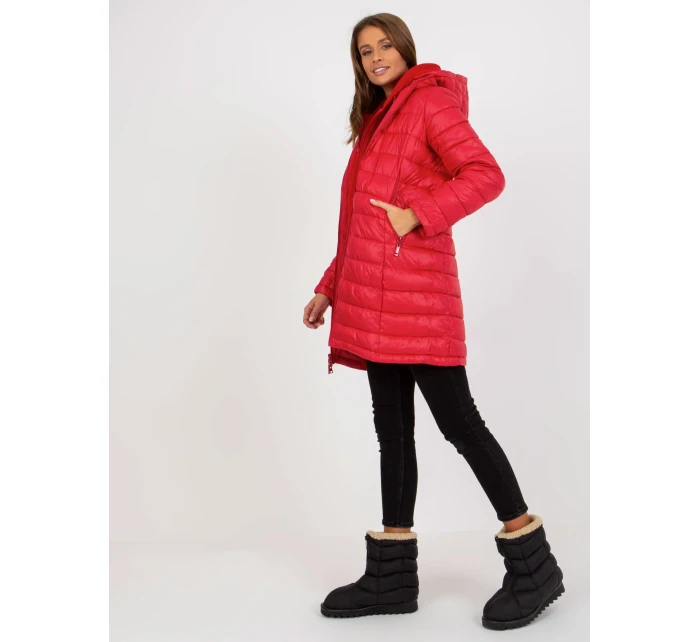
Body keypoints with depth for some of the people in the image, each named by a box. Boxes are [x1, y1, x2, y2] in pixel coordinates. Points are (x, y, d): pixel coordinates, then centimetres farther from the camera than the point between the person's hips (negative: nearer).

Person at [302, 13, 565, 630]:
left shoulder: (429, 101, 0)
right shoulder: (375, 122, 24)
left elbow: (486, 174, -14)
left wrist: (415, 213, -19)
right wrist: (329, 288, 22)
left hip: (415, 287, -9)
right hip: (373, 299, 9)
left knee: (456, 419, -8)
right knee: (392, 427, 9)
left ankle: (533, 563, 3)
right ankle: (393, 576, 15)